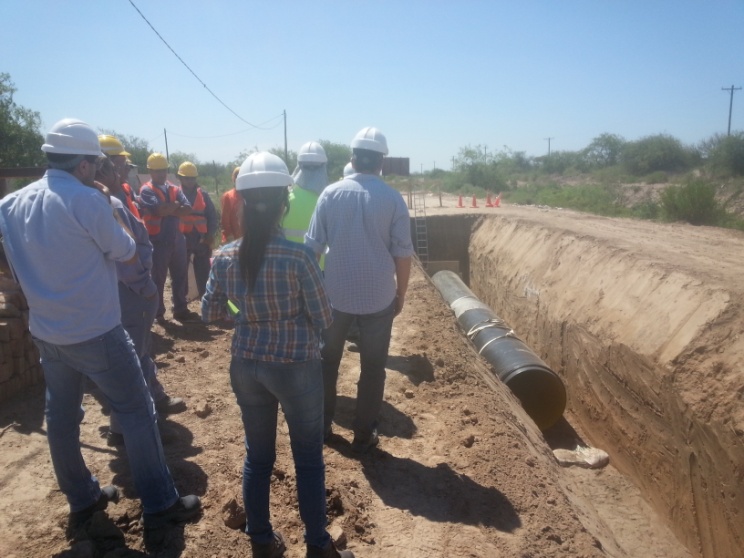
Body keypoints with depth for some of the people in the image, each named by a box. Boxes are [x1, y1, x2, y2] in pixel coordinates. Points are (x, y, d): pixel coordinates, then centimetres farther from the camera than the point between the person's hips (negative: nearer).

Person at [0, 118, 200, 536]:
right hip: (96, 332, -7)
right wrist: (109, 209, 3)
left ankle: (82, 500, 33)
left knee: (61, 414, 17)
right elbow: (129, 255, -8)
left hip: (45, 332, 8)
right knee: (137, 411, 3)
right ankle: (160, 505, 12)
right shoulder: (87, 200, -17)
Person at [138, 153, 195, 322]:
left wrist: (168, 210, -15)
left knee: (180, 276, 11)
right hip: (158, 241, -5)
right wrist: (175, 204, -7)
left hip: (177, 239, 5)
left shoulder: (175, 189, 11)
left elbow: (187, 209, -4)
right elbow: (159, 209, -23)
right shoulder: (146, 190, -6)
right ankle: (158, 313, 15)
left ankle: (180, 309, 21)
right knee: (158, 278, 5)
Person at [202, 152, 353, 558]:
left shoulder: (224, 257, -7)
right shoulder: (298, 256, -21)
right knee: (309, 460, 14)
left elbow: (209, 314, 5)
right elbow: (323, 319, -12)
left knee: (257, 456, 20)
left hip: (246, 366, 4)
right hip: (297, 368, -4)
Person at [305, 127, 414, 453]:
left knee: (327, 361, 19)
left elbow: (313, 246, -1)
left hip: (336, 294, 2)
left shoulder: (330, 194, -4)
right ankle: (363, 435, 20)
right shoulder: (392, 199, -8)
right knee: (372, 367, 12)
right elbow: (402, 254, -7)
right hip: (379, 297, -1)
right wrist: (401, 293, 6)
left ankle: (321, 425, 32)